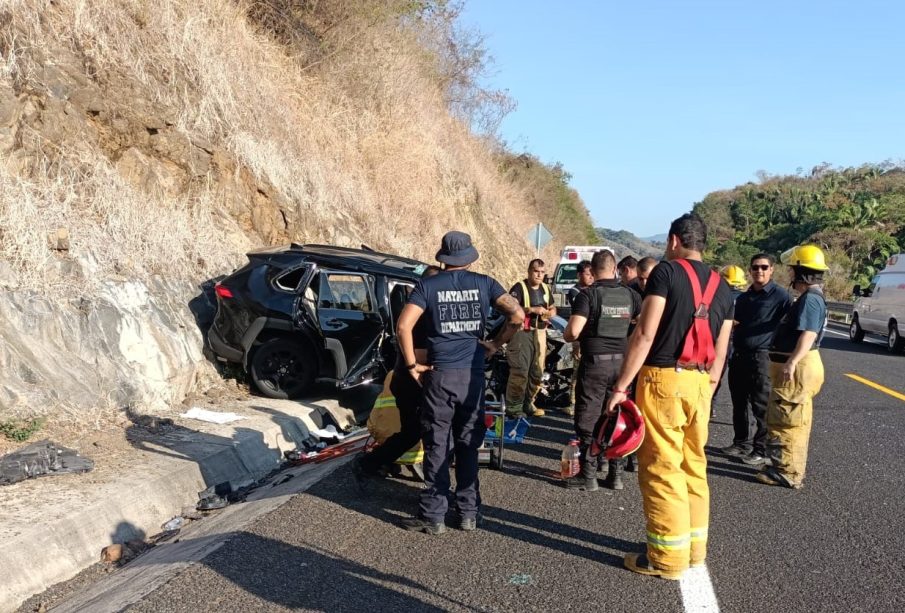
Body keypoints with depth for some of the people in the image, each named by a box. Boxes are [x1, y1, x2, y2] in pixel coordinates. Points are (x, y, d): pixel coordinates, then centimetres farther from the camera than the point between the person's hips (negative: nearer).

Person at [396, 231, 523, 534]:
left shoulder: (428, 285, -1)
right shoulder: (484, 283, 4)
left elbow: (403, 326, -11)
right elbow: (518, 315, -5)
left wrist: (412, 364, -3)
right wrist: (496, 344, 4)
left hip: (439, 375, -2)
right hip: (473, 375, 2)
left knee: (437, 447, 4)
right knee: (468, 446, 12)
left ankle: (433, 516, 9)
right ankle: (468, 513, 18)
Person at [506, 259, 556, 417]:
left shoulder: (545, 288, 16)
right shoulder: (519, 287, -8)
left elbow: (552, 308, 28)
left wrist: (550, 312, 3)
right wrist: (532, 310, -26)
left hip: (540, 333, 8)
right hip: (522, 333, -8)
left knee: (537, 372, 11)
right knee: (520, 371, -13)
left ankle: (528, 403, 24)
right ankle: (513, 407, -7)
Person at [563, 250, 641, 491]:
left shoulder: (588, 295, -11)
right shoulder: (631, 295, 3)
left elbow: (573, 332, -18)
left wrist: (566, 336, 4)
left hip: (595, 362, -4)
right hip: (622, 362, 5)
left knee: (587, 421, 4)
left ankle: (588, 475, 7)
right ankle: (615, 474, 18)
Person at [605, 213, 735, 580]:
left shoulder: (666, 271, -6)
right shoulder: (721, 287, 13)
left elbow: (645, 334, -14)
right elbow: (720, 352, 13)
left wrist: (621, 386, -12)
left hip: (664, 378, -7)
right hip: (700, 383, 7)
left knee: (661, 467, 0)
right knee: (693, 465, 16)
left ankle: (668, 558, 6)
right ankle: (694, 548, 25)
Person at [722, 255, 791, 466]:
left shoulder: (780, 296, -7)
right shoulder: (743, 298, 15)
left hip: (761, 357, -7)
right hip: (738, 356, 7)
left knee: (762, 407, -2)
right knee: (739, 403, 14)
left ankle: (761, 451, 5)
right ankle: (742, 443, 27)